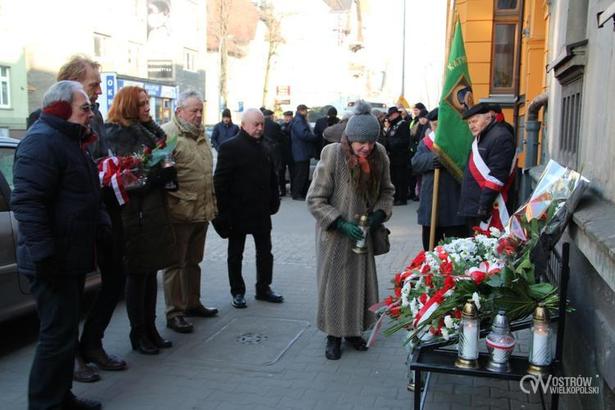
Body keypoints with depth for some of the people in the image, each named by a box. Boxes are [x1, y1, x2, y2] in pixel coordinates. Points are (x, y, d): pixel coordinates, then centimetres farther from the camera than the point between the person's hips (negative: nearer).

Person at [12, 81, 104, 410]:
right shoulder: (42, 141, -16)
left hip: (72, 257, 11)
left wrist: (101, 222, 18)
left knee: (65, 332, 18)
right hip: (55, 261, -11)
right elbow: (26, 203, -25)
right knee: (58, 336, -5)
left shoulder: (69, 140, 18)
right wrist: (44, 255, -28)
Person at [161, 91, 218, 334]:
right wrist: (178, 198, -20)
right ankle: (174, 313, 14)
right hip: (179, 213, -8)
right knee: (176, 264, 3)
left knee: (193, 261, 20)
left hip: (202, 212, 8)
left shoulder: (200, 135, 16)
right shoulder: (167, 134, -12)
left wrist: (212, 204, 20)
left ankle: (192, 303, 34)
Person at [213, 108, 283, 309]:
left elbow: (272, 178, 16)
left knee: (265, 252, 12)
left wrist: (273, 202, 7)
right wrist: (223, 212, -18)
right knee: (235, 254, 9)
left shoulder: (263, 148, 10)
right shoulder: (230, 147, -11)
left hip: (261, 212, 6)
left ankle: (263, 288, 26)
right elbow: (220, 182, -15)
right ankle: (237, 292, 21)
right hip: (238, 212, -6)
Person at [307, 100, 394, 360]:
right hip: (334, 234, -4)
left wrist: (380, 212, -11)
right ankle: (334, 336, 24)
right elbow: (315, 200, -16)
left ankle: (353, 330, 34)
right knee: (334, 283, 6)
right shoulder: (332, 156, -21)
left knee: (362, 280, 14)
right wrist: (340, 224, -24)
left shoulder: (379, 155, -8)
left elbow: (386, 190, 8)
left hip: (363, 234, 4)